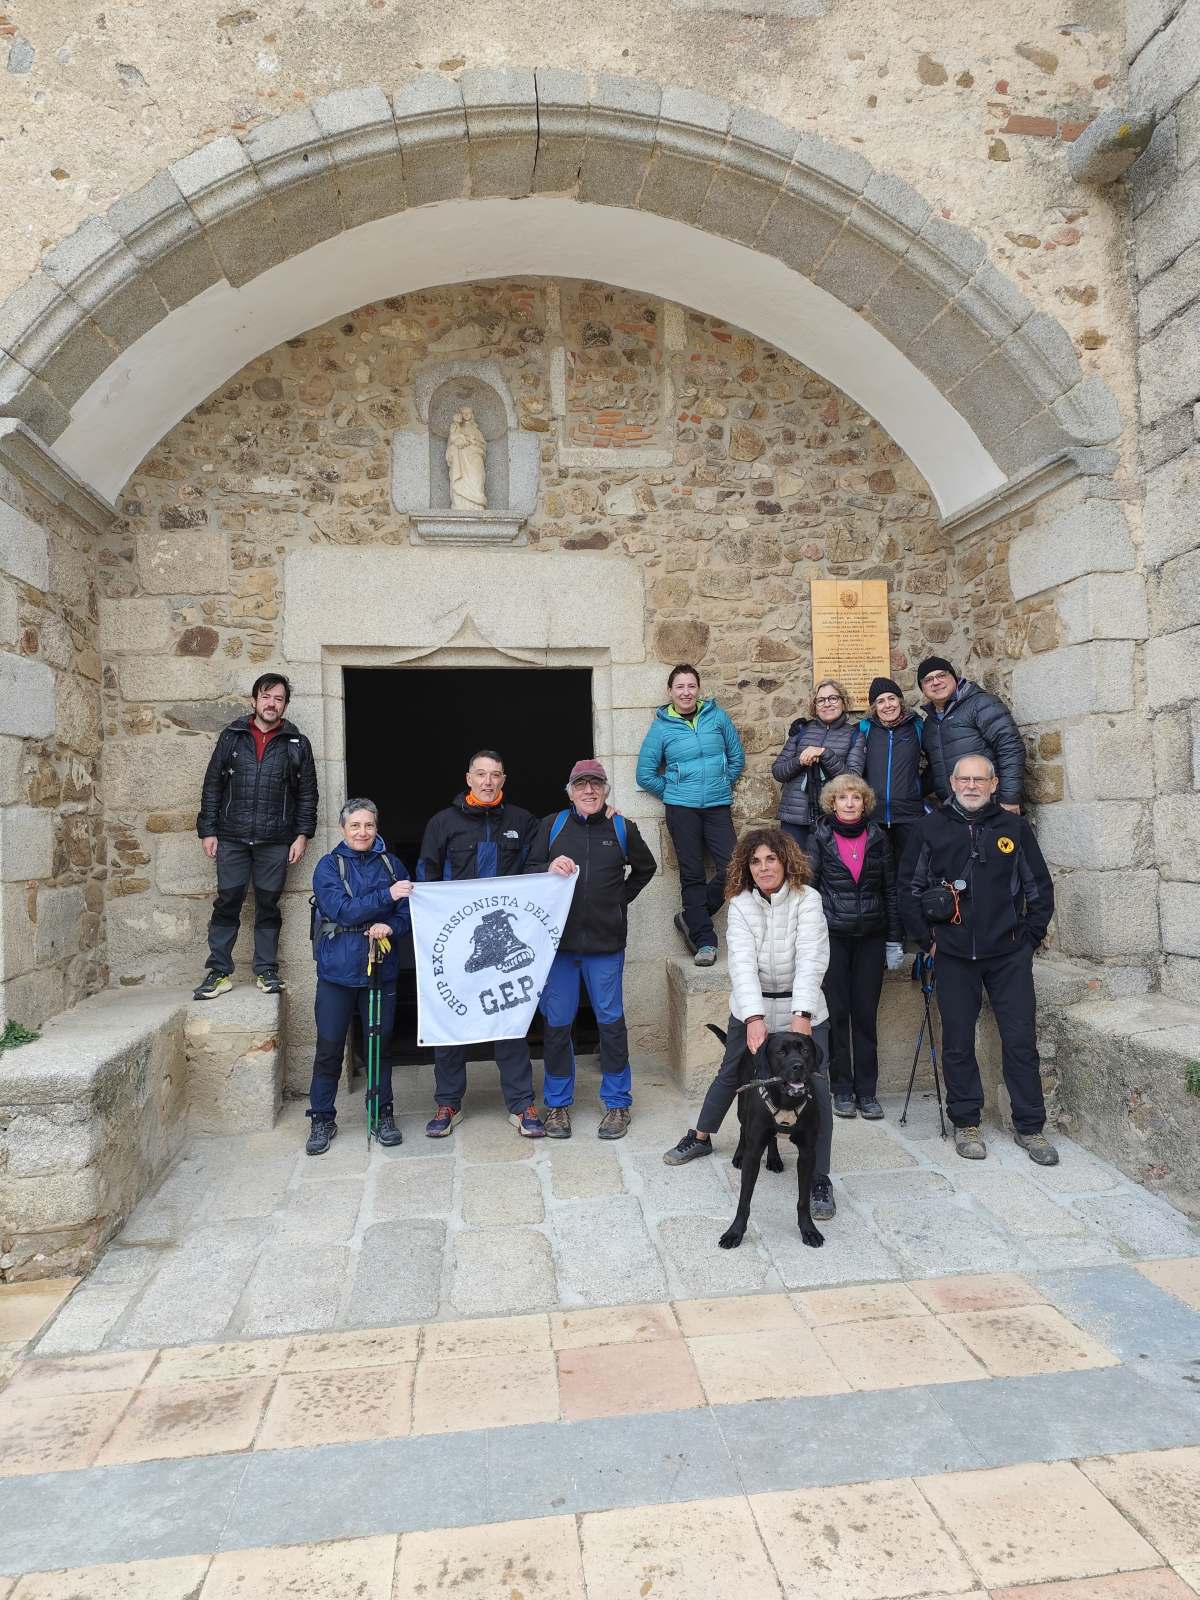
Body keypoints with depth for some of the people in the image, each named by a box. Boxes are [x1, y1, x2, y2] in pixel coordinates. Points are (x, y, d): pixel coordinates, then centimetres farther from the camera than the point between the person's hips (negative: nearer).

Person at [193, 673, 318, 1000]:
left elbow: (307, 793, 7)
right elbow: (212, 786, 8)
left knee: (268, 905, 6)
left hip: (275, 841, 0)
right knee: (227, 903, 1)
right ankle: (219, 972, 9)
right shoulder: (231, 736, 7)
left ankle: (266, 971, 15)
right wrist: (208, 831, 3)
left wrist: (302, 834, -1)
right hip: (232, 837, 0)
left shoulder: (297, 743, 6)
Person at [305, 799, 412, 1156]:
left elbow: (408, 911, 1)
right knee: (329, 1047, 4)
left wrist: (391, 926, -20)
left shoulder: (392, 865, 5)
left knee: (380, 1043, 9)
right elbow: (340, 909, -15)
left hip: (381, 969, 2)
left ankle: (383, 1115, 24)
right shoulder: (329, 866, -2)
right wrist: (386, 895, -24)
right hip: (337, 970, -2)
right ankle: (322, 1119, 19)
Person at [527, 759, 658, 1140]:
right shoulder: (552, 825, 5)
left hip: (605, 942, 0)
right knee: (556, 1024, 7)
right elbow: (528, 872, 5)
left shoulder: (622, 829, 5)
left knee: (611, 1022, 6)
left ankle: (617, 1102, 21)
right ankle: (558, 1103, 22)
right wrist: (549, 869, -16)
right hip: (558, 938, 1)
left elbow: (645, 868, 21)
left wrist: (621, 899, 11)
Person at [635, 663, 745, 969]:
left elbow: (737, 757, 13)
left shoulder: (717, 716, 4)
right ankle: (704, 941, 10)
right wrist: (673, 791, 4)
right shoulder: (661, 727, 0)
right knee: (692, 875, 2)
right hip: (681, 809, -1)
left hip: (718, 806, 2)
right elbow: (645, 775, 5)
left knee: (732, 868, -8)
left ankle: (691, 918, 12)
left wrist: (722, 784, 8)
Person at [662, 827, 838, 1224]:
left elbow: (811, 959, -25)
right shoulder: (740, 904, -9)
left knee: (816, 1087, -10)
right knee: (730, 1073, 18)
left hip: (802, 1010, -2)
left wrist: (800, 1015, -37)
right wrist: (754, 1018, -34)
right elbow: (742, 962, -21)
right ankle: (700, 1138, 42)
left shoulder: (807, 899, -15)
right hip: (750, 1009, 3)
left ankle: (820, 1179, 4)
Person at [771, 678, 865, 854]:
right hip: (794, 818, 1)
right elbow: (777, 771, 9)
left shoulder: (854, 735, 6)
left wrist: (825, 753, -17)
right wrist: (799, 761, -10)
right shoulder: (801, 730, 10)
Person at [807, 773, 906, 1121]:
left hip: (870, 938, 2)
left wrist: (895, 940, 5)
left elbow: (890, 890, 8)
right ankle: (842, 1090, 14)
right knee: (836, 1014, 2)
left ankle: (867, 1091, 13)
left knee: (866, 1015, 4)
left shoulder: (877, 838, 6)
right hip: (832, 936, -2)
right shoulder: (820, 838, 0)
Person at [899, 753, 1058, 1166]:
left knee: (1021, 1040, 3)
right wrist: (927, 939, 1)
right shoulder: (931, 828, 2)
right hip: (953, 956, 0)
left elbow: (1040, 889, 9)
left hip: (1009, 956, 0)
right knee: (958, 1042, 7)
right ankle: (965, 1123, 20)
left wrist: (1029, 938, 4)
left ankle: (1029, 1127, 17)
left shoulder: (1014, 828, 4)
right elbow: (909, 888, 5)